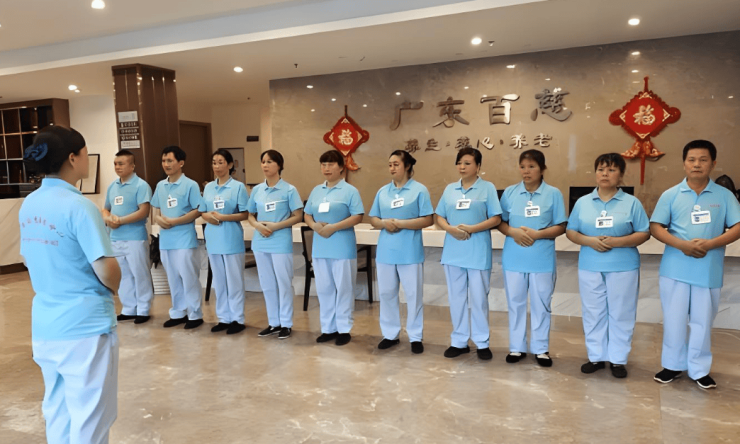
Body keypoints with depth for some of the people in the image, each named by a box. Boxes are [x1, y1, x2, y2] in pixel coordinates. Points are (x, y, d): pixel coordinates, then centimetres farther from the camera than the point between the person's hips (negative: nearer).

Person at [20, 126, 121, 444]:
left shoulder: (28, 205, 4)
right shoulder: (79, 207, -19)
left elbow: (31, 260, 16)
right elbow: (107, 272, -21)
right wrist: (116, 286, 0)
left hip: (44, 327, 8)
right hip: (84, 328, -7)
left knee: (57, 412, 21)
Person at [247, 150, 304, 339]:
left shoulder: (289, 190, -6)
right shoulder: (256, 190, 8)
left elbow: (298, 216, -6)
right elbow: (250, 215, 14)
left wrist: (276, 226, -16)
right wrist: (257, 225, -8)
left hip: (281, 243, -5)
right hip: (260, 243, 5)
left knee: (284, 284, 3)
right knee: (267, 285, 12)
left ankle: (286, 324, 15)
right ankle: (274, 323, 24)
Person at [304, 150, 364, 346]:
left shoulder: (350, 191, -4)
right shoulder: (316, 191, 14)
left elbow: (357, 217, -12)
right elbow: (307, 215, 14)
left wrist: (333, 227, -19)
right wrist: (315, 226, -8)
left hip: (342, 247, -5)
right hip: (320, 247, 6)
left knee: (343, 288, 2)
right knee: (324, 289, 11)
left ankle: (344, 329, 13)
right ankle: (328, 328, 22)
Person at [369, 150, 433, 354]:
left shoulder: (419, 190, -3)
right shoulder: (383, 191, 11)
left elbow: (428, 220, -9)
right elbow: (373, 219, 13)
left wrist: (401, 223, -16)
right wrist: (383, 223, -10)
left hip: (410, 251, -4)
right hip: (385, 251, 5)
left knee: (414, 294, 4)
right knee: (386, 293, 11)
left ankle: (415, 337, 17)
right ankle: (390, 334, 25)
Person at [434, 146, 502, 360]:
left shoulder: (488, 188, -2)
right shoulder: (450, 189, 10)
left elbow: (496, 219, -7)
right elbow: (438, 217, 9)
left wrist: (471, 228, -18)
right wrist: (450, 228, -11)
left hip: (478, 252, -4)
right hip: (453, 252, 4)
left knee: (478, 298, 4)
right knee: (456, 297, 11)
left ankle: (482, 343, 18)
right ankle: (459, 341, 22)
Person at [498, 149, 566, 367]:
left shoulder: (553, 194, -3)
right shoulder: (510, 192, 3)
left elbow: (560, 227, -2)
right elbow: (500, 222, 6)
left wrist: (537, 234, -17)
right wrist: (513, 231, -14)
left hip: (542, 259, -2)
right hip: (514, 258, 2)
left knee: (541, 304, 8)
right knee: (515, 302, 11)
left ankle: (541, 348, 23)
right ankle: (517, 347, 24)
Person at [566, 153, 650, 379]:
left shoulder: (632, 203, 0)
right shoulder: (582, 202, 6)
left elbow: (644, 233, -2)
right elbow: (570, 231, 6)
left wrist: (617, 242, -16)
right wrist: (589, 241, -13)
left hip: (623, 267, -2)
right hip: (590, 267, 2)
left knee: (620, 314, 5)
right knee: (593, 313, 9)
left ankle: (618, 359, 18)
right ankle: (596, 357, 22)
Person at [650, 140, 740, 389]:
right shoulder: (671, 195, 1)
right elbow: (655, 227, -2)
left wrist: (710, 244, -18)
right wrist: (682, 245, -17)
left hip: (709, 271, 0)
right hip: (675, 269, 0)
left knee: (702, 321, 9)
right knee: (674, 319, 9)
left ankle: (699, 369, 23)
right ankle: (673, 365, 24)